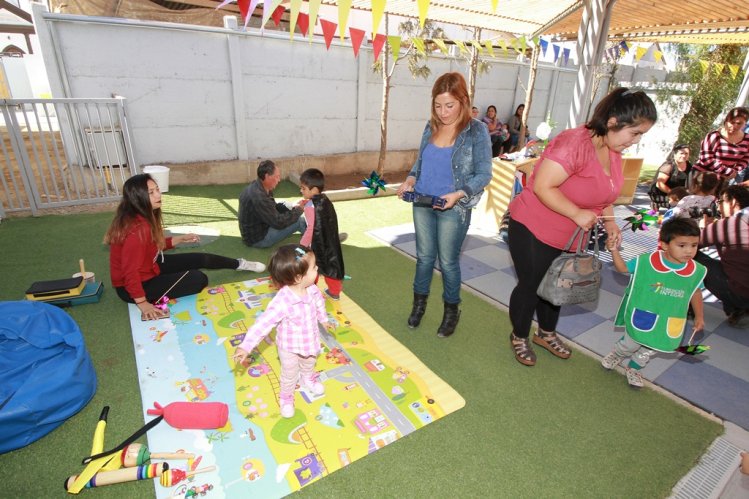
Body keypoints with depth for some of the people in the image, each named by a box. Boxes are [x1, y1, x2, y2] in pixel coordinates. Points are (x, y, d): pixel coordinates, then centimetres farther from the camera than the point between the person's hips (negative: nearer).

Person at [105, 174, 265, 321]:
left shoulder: (143, 217, -5)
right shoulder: (137, 229, -35)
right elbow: (130, 273, -33)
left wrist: (181, 239, 7)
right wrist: (143, 304, -29)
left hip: (149, 266, 8)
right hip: (134, 286, -8)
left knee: (201, 259, 8)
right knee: (199, 279, -10)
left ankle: (240, 264, 28)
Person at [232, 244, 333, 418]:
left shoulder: (312, 290, -21)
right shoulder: (282, 302, -41)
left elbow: (319, 304, 2)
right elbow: (263, 324, -37)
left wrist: (324, 319, 19)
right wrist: (246, 346, -38)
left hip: (310, 343, 5)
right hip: (289, 348, -5)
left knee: (309, 365, 33)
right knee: (290, 374, 22)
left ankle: (308, 380, 67)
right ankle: (286, 397, 53)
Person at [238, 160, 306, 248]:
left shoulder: (255, 187, -1)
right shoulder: (258, 198, -31)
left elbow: (274, 207, 11)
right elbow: (279, 223, -27)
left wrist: (293, 206, -4)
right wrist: (299, 209, -15)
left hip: (255, 230, 10)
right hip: (258, 239, -10)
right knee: (300, 221, -10)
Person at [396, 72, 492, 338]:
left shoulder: (476, 131, -9)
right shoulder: (431, 126, 4)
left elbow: (484, 174, -9)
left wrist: (458, 195, -23)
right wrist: (410, 179, -6)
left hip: (453, 209, -4)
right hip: (422, 204, 4)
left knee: (448, 262, 8)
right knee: (424, 256, 15)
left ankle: (451, 310, 30)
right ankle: (419, 302, 37)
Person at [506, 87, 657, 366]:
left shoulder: (613, 152, 3)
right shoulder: (574, 143, -25)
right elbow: (542, 187, -29)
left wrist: (609, 221, 2)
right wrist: (577, 213, -28)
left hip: (569, 235, 9)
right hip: (533, 229, -8)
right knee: (530, 286, 6)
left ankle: (546, 333, 44)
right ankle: (519, 337, 30)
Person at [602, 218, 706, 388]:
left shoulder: (697, 271, -12)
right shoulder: (646, 261, -21)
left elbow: (696, 292, 4)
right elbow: (623, 268, -7)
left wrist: (699, 316, 11)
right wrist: (614, 251, -22)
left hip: (669, 323, 3)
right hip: (641, 316, -3)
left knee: (649, 350, 22)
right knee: (630, 343, 17)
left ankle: (633, 368, 48)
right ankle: (616, 356, 49)